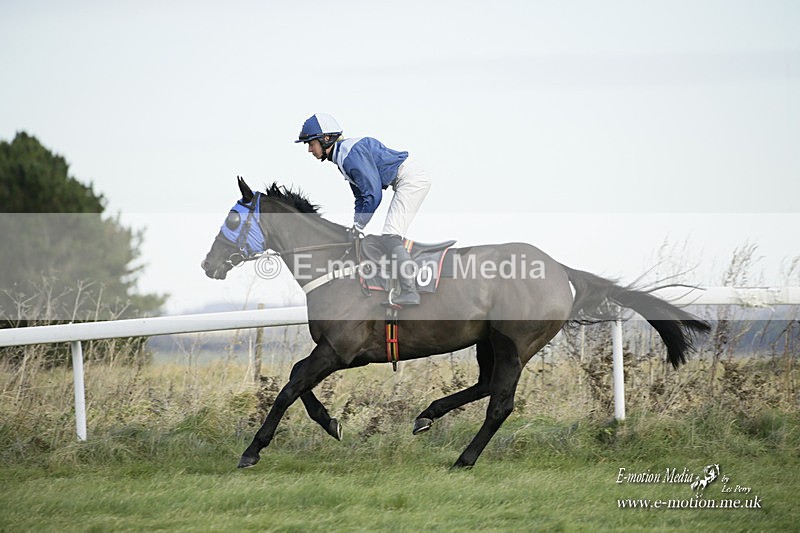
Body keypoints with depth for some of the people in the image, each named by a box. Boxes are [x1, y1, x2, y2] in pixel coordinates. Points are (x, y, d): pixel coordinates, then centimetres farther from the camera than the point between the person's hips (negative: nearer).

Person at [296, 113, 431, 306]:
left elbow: (373, 194, -20)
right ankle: (411, 288, 16)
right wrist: (355, 227, 11)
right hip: (413, 181, 11)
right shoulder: (343, 156, 13)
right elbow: (361, 196, 20)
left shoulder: (351, 154, -19)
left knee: (389, 237, -17)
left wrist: (358, 226, -11)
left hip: (411, 179, -11)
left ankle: (409, 293, -24)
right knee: (393, 238, 15)